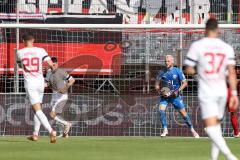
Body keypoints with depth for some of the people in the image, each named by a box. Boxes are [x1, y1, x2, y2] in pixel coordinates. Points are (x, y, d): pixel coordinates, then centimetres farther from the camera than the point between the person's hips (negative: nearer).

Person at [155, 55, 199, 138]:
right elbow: (157, 85, 12)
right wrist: (159, 89, -10)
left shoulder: (177, 71, -5)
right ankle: (165, 129, -7)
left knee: (183, 112, -3)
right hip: (165, 95, 2)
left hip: (175, 96, -2)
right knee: (161, 110, -18)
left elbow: (184, 83, -5)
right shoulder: (162, 72, 3)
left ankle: (192, 130, 10)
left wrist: (178, 90, -18)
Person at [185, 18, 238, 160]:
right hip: (222, 92, 4)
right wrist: (234, 94, 0)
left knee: (211, 127, -12)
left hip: (206, 93, -4)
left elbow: (189, 70, -2)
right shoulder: (227, 48, 3)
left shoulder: (197, 46, -5)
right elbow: (232, 72, -1)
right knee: (217, 124, 19)